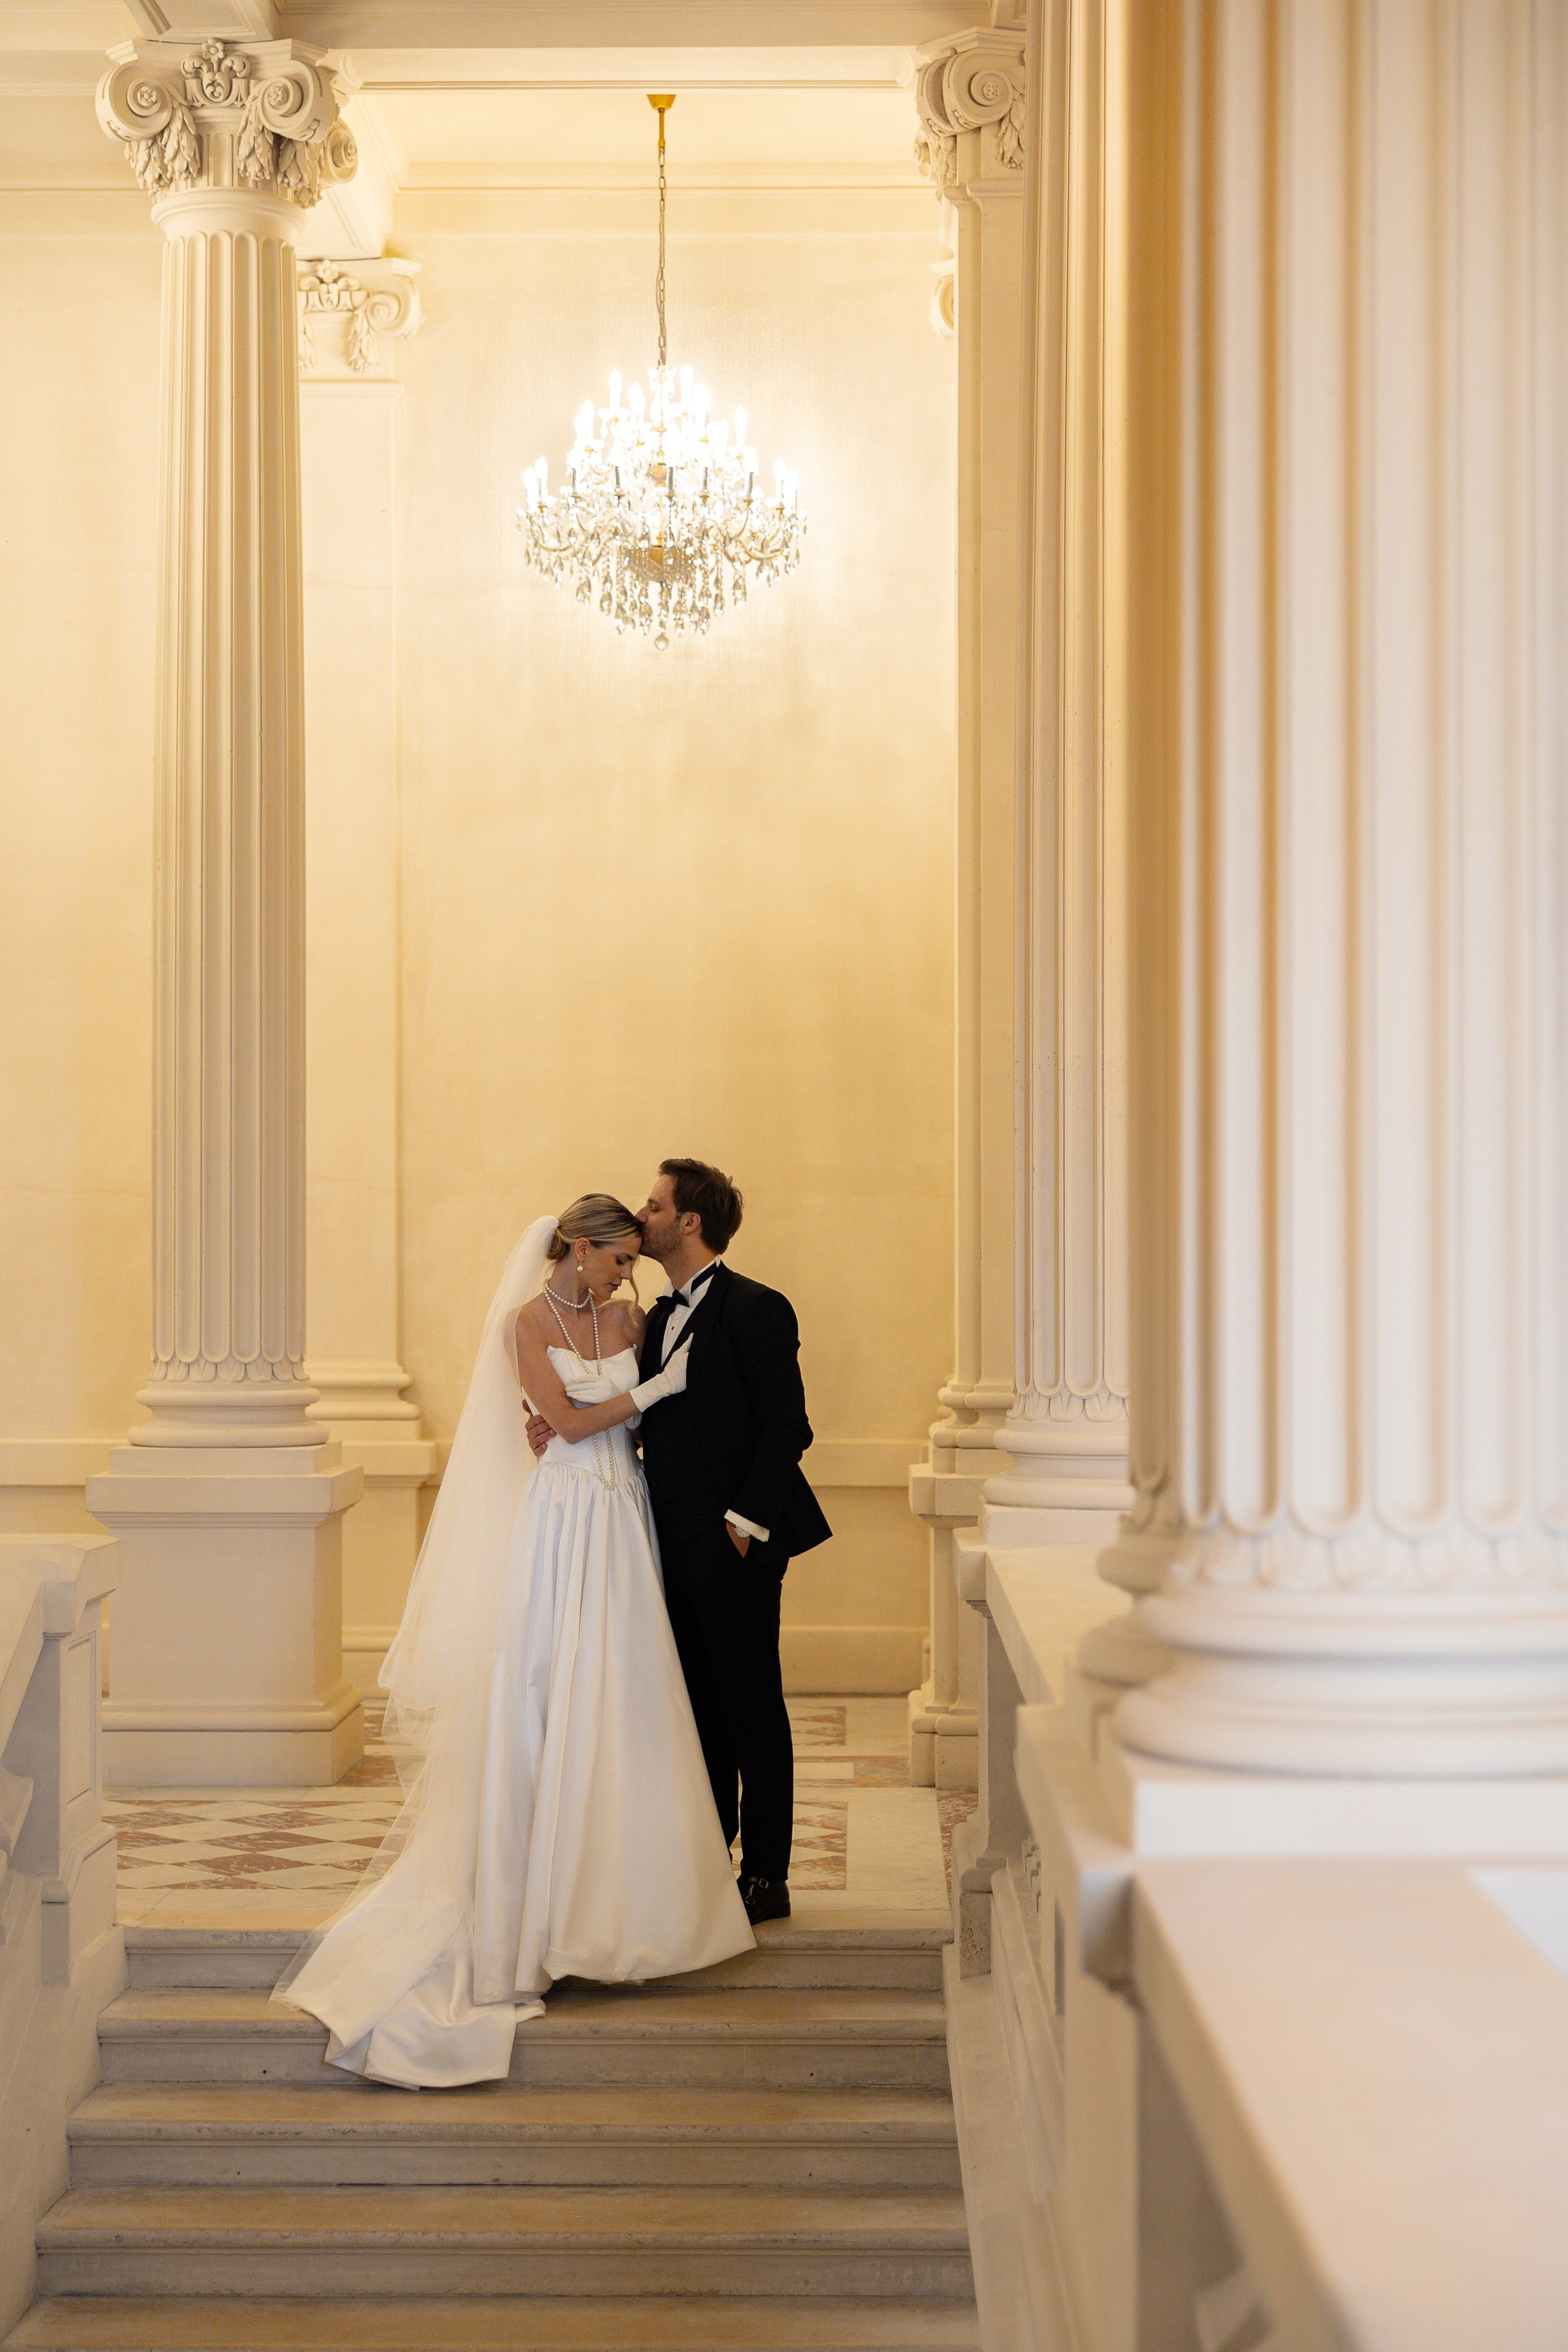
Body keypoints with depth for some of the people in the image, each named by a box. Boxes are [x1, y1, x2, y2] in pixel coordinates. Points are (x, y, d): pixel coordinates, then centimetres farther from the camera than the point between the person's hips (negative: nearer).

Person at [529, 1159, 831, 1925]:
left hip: (734, 1544, -8)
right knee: (699, 1709, 13)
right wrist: (564, 1426, -1)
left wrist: (745, 1523, -19)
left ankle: (766, 1878, 6)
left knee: (752, 1709, -1)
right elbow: (642, 1419, 15)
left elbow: (786, 1428, -14)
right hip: (677, 1545, 8)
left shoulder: (756, 1310, -10)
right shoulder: (662, 1318, 16)